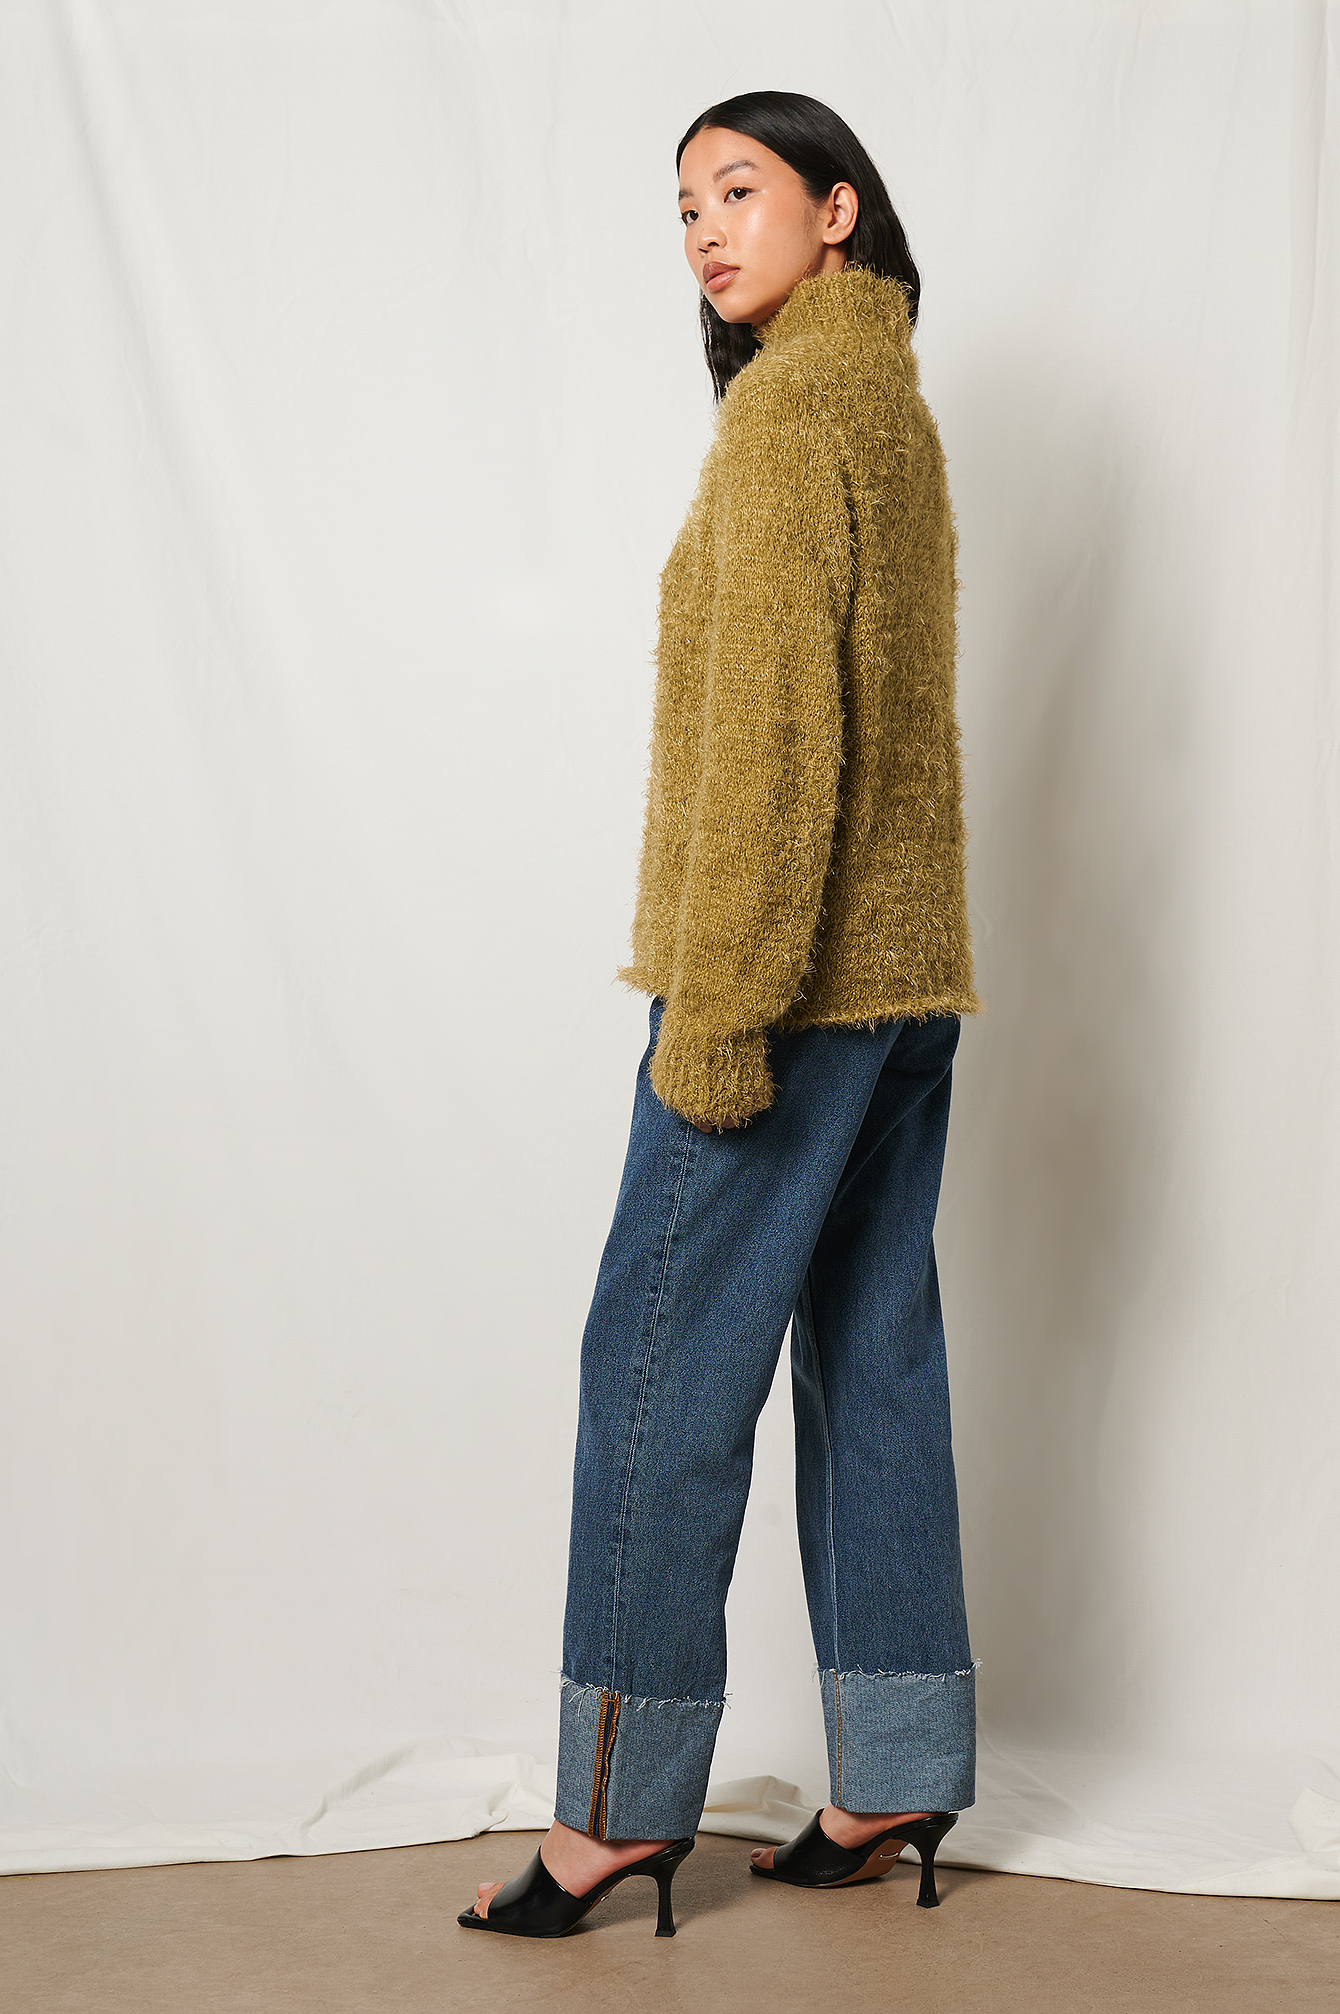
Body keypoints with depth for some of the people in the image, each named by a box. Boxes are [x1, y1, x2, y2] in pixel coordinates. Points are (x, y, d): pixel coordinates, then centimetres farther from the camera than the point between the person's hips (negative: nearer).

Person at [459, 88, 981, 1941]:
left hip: (789, 973, -9)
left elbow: (773, 717, -19)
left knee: (663, 1370, -4)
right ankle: (897, 1778, 17)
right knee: (871, 1364, 10)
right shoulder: (895, 408, 17)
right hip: (906, 970, 9)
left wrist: (716, 1002, -20)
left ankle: (621, 1805, 3)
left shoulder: (789, 404, -11)